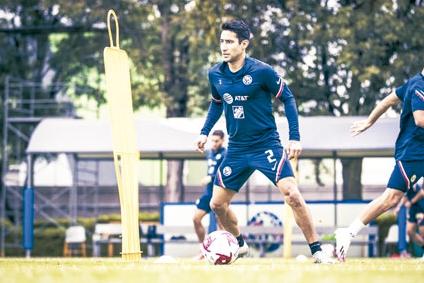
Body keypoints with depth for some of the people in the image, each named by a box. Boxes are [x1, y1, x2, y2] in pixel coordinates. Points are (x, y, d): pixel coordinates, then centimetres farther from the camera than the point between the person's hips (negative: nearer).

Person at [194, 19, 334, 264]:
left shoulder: (261, 71, -15)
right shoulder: (215, 75, -1)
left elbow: (288, 98, -6)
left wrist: (294, 137, -11)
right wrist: (205, 132, 9)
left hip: (267, 145, -5)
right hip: (236, 149, 5)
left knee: (293, 195, -20)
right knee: (217, 204, 6)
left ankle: (318, 251, -10)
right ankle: (241, 246, 32)